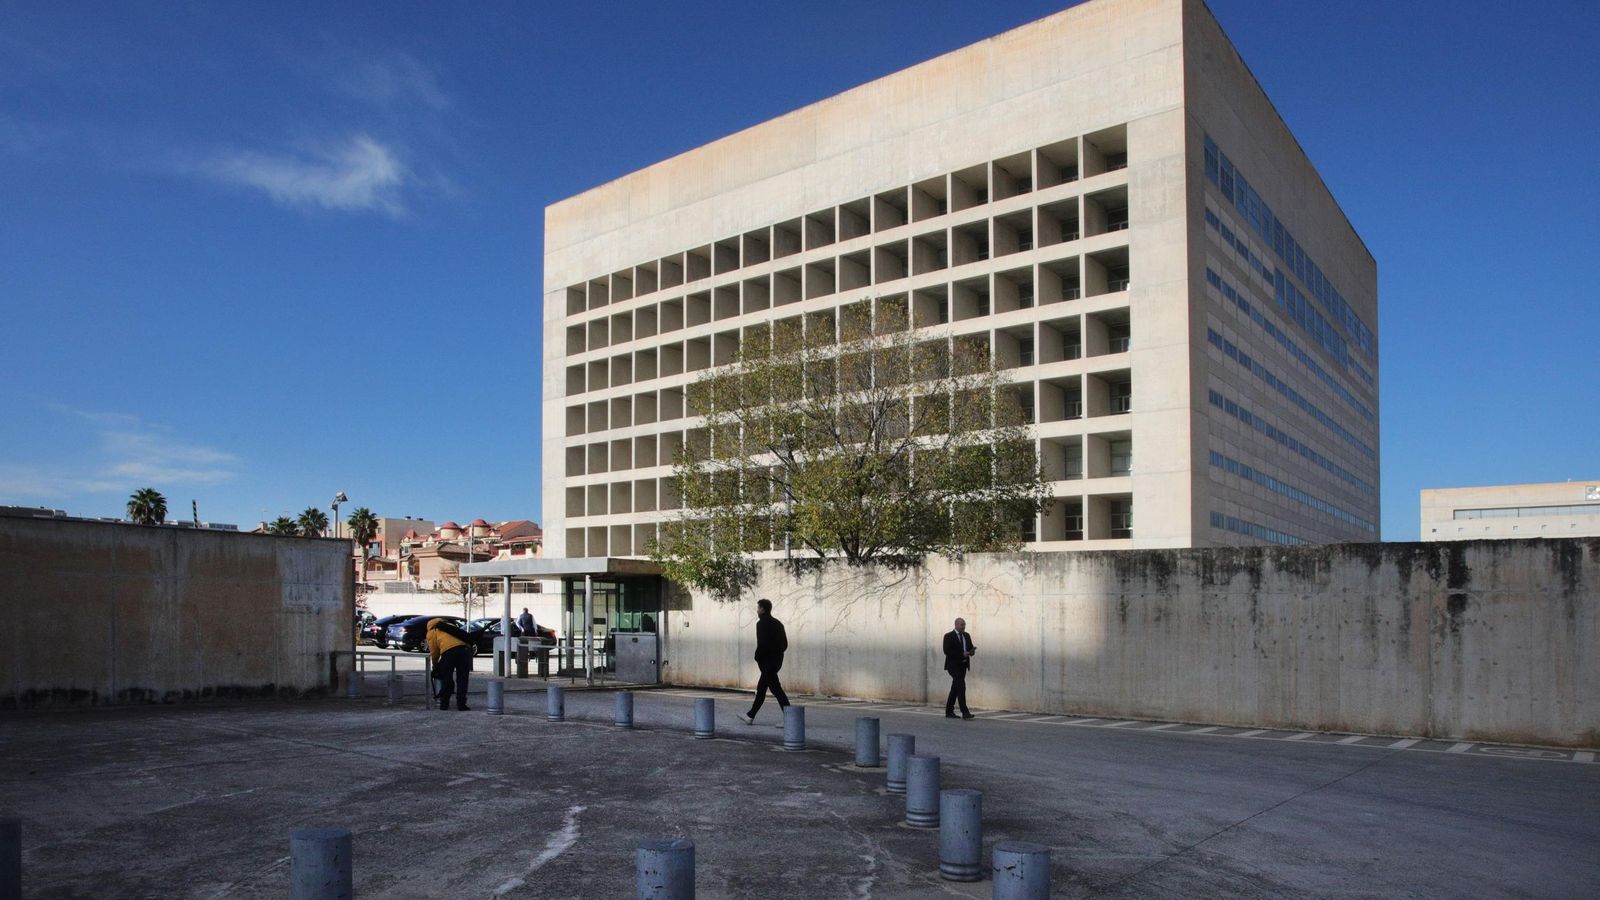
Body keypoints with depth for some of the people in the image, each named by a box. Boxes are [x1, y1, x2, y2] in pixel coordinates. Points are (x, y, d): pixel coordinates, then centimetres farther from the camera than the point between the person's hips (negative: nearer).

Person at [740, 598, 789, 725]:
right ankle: (750, 716, 26)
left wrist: (758, 657, -7)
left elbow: (762, 643, -21)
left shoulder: (762, 623, -12)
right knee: (761, 689, 17)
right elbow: (785, 644, 13)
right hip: (777, 660, 9)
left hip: (767, 661, -9)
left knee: (776, 688, -8)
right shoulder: (777, 623, 13)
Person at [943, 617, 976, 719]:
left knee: (955, 688, 12)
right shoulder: (949, 636, -8)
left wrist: (971, 651, -8)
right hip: (954, 665, -7)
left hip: (963, 665, 8)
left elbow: (970, 648, 17)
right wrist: (962, 654, -23)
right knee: (961, 687, -16)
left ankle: (949, 712, 19)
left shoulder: (967, 636, 14)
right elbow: (947, 651, -16)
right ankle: (965, 713, -18)